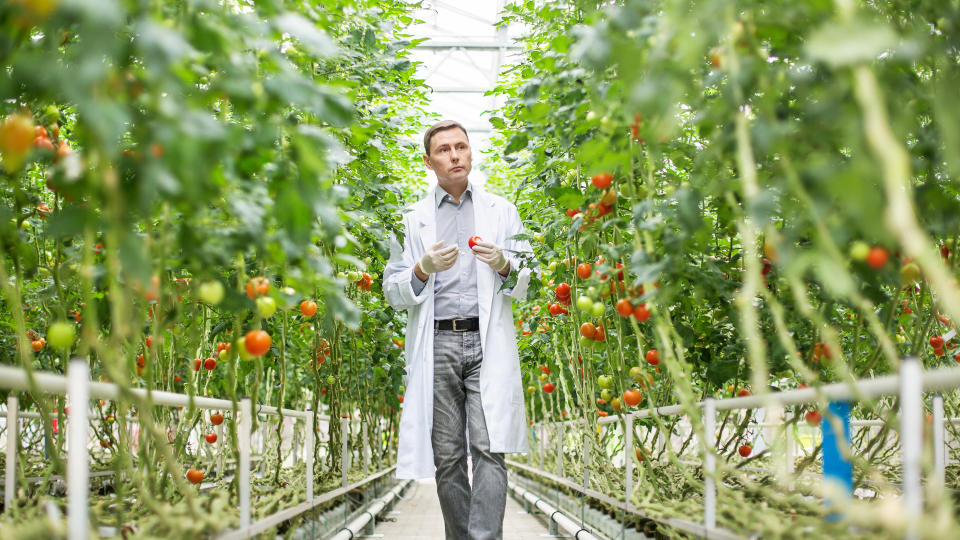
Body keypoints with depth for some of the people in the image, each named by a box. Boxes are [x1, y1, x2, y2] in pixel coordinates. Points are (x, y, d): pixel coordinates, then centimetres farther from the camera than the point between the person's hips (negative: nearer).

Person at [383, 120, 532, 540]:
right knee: (447, 456, 1)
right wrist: (422, 270, -10)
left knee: (489, 448, -14)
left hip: (488, 344, -1)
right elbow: (392, 291, 10)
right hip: (436, 345, 1)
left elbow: (527, 280, 14)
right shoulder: (411, 219, 14)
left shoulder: (501, 211, 15)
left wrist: (503, 266, -8)